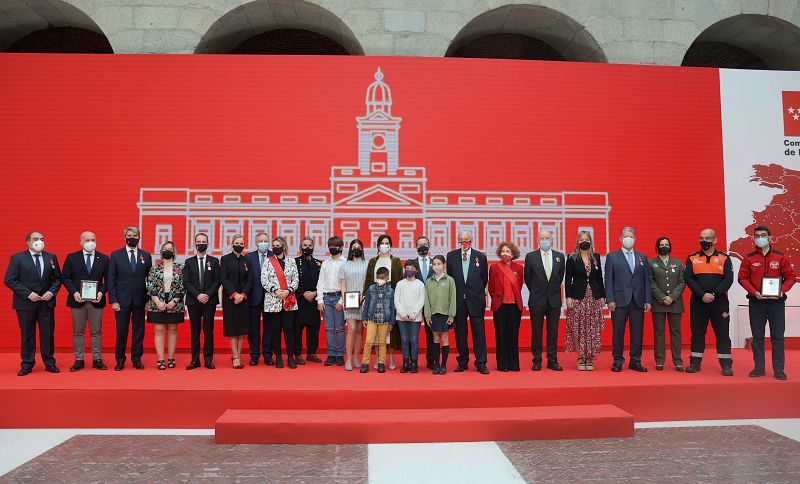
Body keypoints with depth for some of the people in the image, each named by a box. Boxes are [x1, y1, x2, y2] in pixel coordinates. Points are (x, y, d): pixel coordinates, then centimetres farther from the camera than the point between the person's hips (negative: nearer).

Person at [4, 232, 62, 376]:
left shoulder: (51, 257, 6)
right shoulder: (17, 258, -2)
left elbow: (57, 278, 10)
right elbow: (9, 280, -7)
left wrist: (51, 292, -7)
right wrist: (28, 294, -14)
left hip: (47, 302, 2)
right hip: (25, 303, -2)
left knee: (48, 334, 5)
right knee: (27, 335, 6)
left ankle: (49, 363, 15)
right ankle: (27, 364, 17)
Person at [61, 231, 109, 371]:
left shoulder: (104, 258, 5)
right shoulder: (71, 258, 4)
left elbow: (108, 279, 5)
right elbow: (65, 277, 2)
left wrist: (101, 292, -11)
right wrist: (74, 292, -12)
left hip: (96, 300, 0)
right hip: (78, 300, 0)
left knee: (96, 332, 5)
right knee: (78, 332, 6)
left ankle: (97, 359, 12)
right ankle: (79, 360, 14)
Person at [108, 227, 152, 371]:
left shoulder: (146, 255, 7)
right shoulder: (116, 255, 4)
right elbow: (111, 279, 1)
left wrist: (149, 298, 0)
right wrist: (113, 300, -6)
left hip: (140, 300, 1)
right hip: (122, 300, -1)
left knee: (138, 331, 6)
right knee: (121, 331, 4)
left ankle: (137, 359, 16)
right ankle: (120, 360, 16)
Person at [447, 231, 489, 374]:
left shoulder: (480, 256, 2)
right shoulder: (451, 256, 4)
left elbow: (485, 278, 11)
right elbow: (448, 276, 9)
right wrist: (454, 293, 8)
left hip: (476, 299, -1)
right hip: (458, 299, 1)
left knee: (479, 332, 1)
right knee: (460, 332, 7)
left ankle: (481, 363, 9)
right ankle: (462, 362, 19)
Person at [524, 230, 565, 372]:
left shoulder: (560, 256, 5)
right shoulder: (530, 256, -1)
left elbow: (561, 276, 14)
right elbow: (527, 278, 7)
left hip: (554, 300, 2)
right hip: (537, 300, -2)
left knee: (553, 332, 7)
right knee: (536, 332, 4)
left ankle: (552, 361, 16)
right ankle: (537, 361, 13)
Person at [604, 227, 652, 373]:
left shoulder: (642, 257, 13)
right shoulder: (612, 257, 4)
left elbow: (646, 280, 10)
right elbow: (609, 280, -1)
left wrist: (648, 300, 2)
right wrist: (610, 300, -9)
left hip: (638, 301, 3)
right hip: (620, 300, -3)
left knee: (637, 332, 6)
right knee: (618, 332, 2)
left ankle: (635, 361, 16)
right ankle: (618, 361, 11)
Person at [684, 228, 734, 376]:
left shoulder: (724, 258, 4)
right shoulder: (692, 258, 5)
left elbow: (728, 279, -5)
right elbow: (689, 279, -3)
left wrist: (714, 295, -15)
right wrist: (702, 295, -14)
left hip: (719, 302, -1)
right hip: (698, 302, 1)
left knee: (723, 333, 2)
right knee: (697, 332, 6)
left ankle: (726, 365, 11)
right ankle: (695, 362, 14)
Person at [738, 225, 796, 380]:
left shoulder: (781, 257, 3)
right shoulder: (749, 258, 4)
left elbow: (791, 277, 4)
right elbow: (742, 278, 2)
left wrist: (782, 291, -12)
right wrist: (754, 292, -12)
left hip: (776, 302, 0)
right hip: (756, 302, 1)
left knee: (777, 336, 2)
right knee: (757, 336, 5)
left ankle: (778, 369, 9)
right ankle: (759, 368, 12)